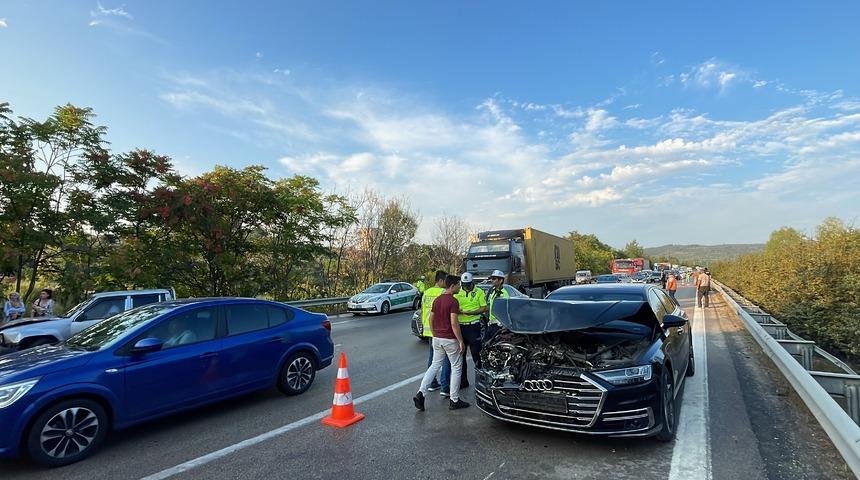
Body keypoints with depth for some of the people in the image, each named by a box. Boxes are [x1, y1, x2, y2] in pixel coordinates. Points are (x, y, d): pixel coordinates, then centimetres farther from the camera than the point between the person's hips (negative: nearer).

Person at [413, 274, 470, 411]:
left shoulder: (437, 300, 8)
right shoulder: (453, 301, -17)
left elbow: (431, 319, 12)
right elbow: (454, 323, -22)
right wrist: (461, 341, -15)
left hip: (437, 338, 7)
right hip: (450, 339, -7)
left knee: (434, 365, 14)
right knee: (456, 368, 7)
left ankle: (420, 393, 3)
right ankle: (454, 401, 13)